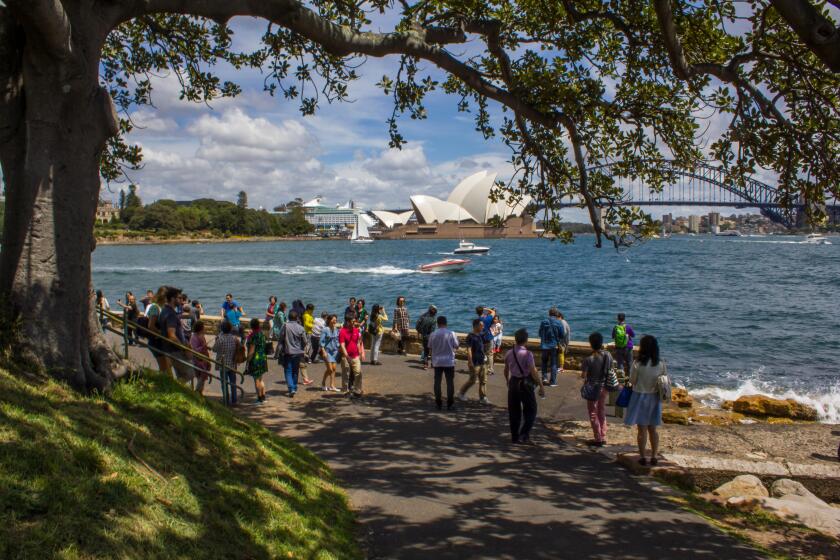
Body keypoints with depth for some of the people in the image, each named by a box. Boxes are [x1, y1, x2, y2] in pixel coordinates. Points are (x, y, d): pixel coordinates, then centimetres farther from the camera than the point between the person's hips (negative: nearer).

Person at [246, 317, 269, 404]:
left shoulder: (253, 336, -20)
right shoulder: (262, 333, 4)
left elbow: (251, 351, -20)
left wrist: (248, 361, -14)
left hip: (255, 359, -8)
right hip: (263, 358, 8)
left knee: (256, 380, 2)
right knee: (260, 379, 20)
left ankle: (259, 399, 7)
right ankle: (263, 397, 23)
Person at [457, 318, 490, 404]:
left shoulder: (480, 335, 10)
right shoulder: (470, 336, -15)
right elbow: (469, 350, -19)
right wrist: (470, 362, -22)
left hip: (482, 362, 8)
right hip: (475, 363, -8)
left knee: (483, 381, 7)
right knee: (472, 380, 0)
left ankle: (482, 398, 12)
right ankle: (461, 393, 18)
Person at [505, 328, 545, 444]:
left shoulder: (509, 353, 1)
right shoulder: (527, 354, -18)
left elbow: (506, 370, 13)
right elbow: (534, 372, -21)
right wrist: (541, 386, -15)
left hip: (513, 382, 6)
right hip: (525, 383, -5)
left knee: (514, 411, 15)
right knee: (530, 411, 8)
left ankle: (514, 436, 21)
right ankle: (524, 435, 1)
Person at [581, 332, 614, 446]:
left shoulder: (588, 359, -21)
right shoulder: (608, 356, -7)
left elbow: (583, 375, -18)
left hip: (593, 388, -5)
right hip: (604, 388, 5)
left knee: (593, 414, 9)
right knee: (602, 412, 20)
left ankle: (598, 439, 12)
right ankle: (603, 437, 25)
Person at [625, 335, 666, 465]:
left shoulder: (637, 364, -17)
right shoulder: (661, 364, -6)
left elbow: (632, 381, -11)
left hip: (640, 397, -4)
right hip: (654, 398, 4)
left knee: (642, 429, 6)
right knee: (653, 429, 15)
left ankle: (642, 457, 10)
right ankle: (654, 457, 18)